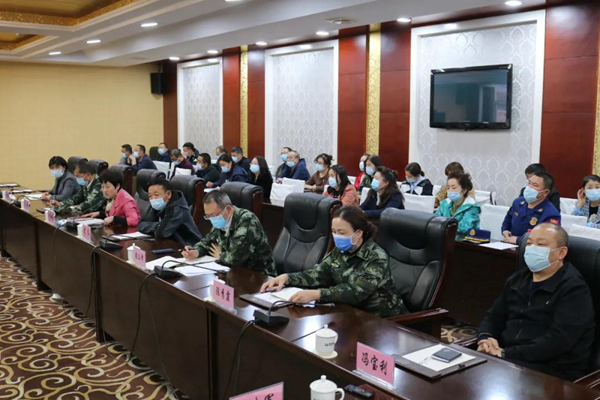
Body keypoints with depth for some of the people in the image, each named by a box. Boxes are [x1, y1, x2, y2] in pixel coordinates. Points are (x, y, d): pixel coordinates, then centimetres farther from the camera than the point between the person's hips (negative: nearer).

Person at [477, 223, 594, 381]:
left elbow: (559, 340, -20)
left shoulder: (574, 289, -7)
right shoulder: (517, 280, 16)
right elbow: (494, 317, 19)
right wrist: (485, 338, -5)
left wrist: (506, 355, -23)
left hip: (551, 370, -6)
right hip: (505, 359, 7)